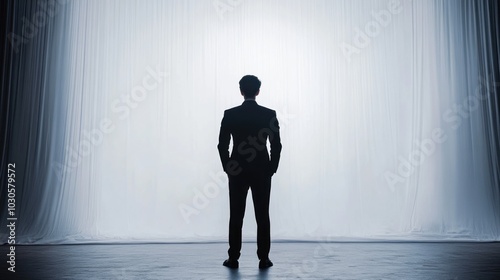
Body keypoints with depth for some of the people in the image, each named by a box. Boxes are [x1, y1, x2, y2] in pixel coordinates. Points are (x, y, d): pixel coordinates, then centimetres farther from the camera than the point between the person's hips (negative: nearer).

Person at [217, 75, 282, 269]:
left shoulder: (229, 114, -4)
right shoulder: (269, 114, -4)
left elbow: (222, 145, -3)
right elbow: (276, 146, -5)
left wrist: (227, 167, 8)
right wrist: (272, 168, 6)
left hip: (237, 172, 0)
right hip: (262, 172, 0)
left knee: (236, 216, 8)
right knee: (262, 216, 6)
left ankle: (233, 258, 12)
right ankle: (263, 259, 10)